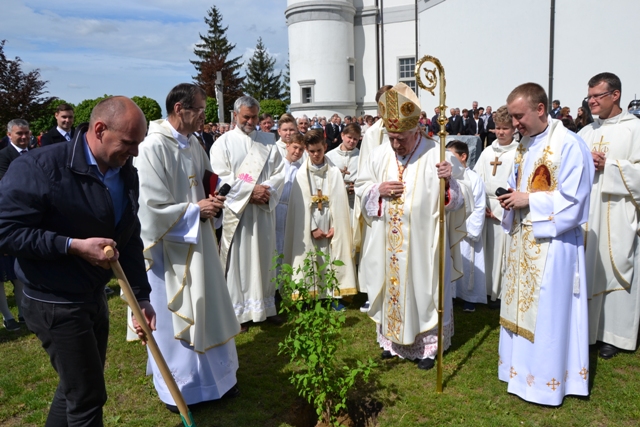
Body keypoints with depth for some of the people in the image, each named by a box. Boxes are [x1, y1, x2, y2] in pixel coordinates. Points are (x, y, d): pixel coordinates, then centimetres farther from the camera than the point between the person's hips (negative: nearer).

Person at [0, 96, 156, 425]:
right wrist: (74, 246, -26)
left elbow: (130, 239, 6)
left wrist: (141, 297, 4)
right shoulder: (39, 168, -21)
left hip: (95, 298, 7)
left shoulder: (127, 174, 0)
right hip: (54, 303, -7)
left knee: (76, 387, 22)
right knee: (88, 396, 2)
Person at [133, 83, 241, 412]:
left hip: (198, 241, 8)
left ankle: (213, 374, 38)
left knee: (206, 307, 19)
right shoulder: (153, 147, -21)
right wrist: (195, 210, -16)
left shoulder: (192, 142, 4)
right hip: (170, 247, -8)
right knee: (176, 315, 7)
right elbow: (153, 208, -23)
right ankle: (177, 388, 28)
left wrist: (212, 200, -1)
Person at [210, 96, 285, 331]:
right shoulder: (224, 142, 0)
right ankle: (239, 311, 12)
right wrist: (250, 191, -16)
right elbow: (220, 177, -9)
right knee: (238, 259, 2)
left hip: (265, 210, 3)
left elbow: (280, 172, 5)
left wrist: (266, 190, -14)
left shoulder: (268, 140, 10)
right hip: (236, 211, -3)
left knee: (265, 257, 10)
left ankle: (266, 306, 21)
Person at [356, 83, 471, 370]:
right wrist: (379, 189, -11)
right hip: (388, 244, 4)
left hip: (423, 244, -3)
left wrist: (450, 181, -29)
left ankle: (428, 344, 26)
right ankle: (391, 339, 33)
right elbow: (361, 187, 9)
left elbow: (461, 197, -8)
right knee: (390, 287, 14)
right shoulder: (379, 155, 1)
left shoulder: (438, 156, -10)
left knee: (424, 290, 8)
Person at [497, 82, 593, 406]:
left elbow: (572, 201, -18)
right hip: (523, 238, 8)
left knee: (549, 311, 3)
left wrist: (529, 200, -17)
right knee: (522, 304, 15)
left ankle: (547, 380, 19)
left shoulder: (569, 145, -16)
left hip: (552, 242, -8)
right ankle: (523, 366, 32)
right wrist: (510, 197, -1)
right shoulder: (525, 145, 9)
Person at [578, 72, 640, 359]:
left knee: (614, 269, 2)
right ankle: (587, 328, 18)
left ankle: (613, 333, 14)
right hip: (586, 214, 5)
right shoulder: (585, 132, 13)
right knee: (587, 269, 7)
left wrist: (607, 165, -15)